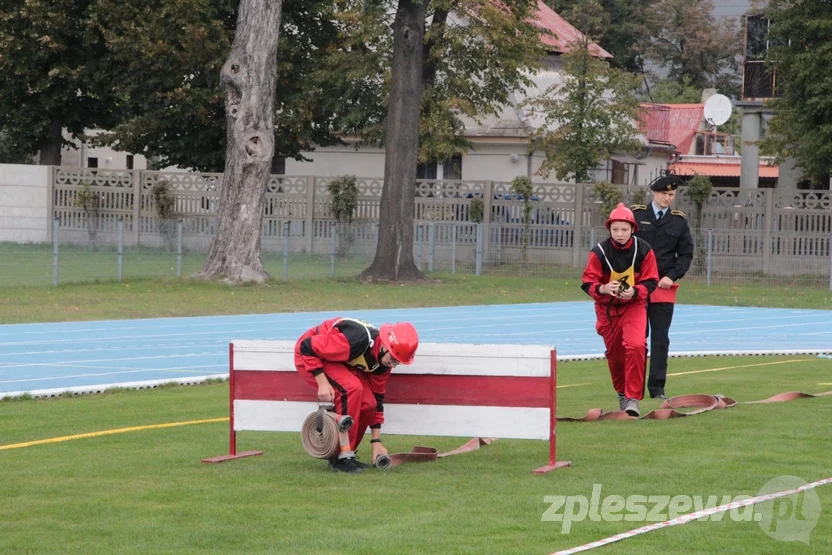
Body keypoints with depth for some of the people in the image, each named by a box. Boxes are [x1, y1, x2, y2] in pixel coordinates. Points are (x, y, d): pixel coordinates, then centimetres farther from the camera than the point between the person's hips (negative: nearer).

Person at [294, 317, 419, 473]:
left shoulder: (383, 361, -10)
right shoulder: (357, 339, -36)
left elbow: (376, 399, 0)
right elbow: (307, 347, -30)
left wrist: (376, 442, 0)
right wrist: (322, 383, -33)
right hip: (308, 356, -8)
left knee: (367, 403, -12)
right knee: (351, 389, -30)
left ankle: (345, 455, 6)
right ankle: (341, 458, -22)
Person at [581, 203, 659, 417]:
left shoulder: (643, 250, -13)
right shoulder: (599, 252, -15)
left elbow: (650, 281, -7)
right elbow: (588, 283, -12)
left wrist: (634, 291, -26)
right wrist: (603, 289, -33)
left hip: (634, 305, -1)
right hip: (607, 308, 1)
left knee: (636, 346, -23)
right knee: (614, 354, 12)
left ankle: (633, 398, -17)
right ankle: (622, 393, 37)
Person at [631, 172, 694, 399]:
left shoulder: (679, 221, 6)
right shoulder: (636, 214, 1)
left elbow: (686, 254, 8)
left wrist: (672, 276, -6)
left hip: (664, 287, 1)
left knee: (660, 338, 0)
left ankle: (657, 387, 4)